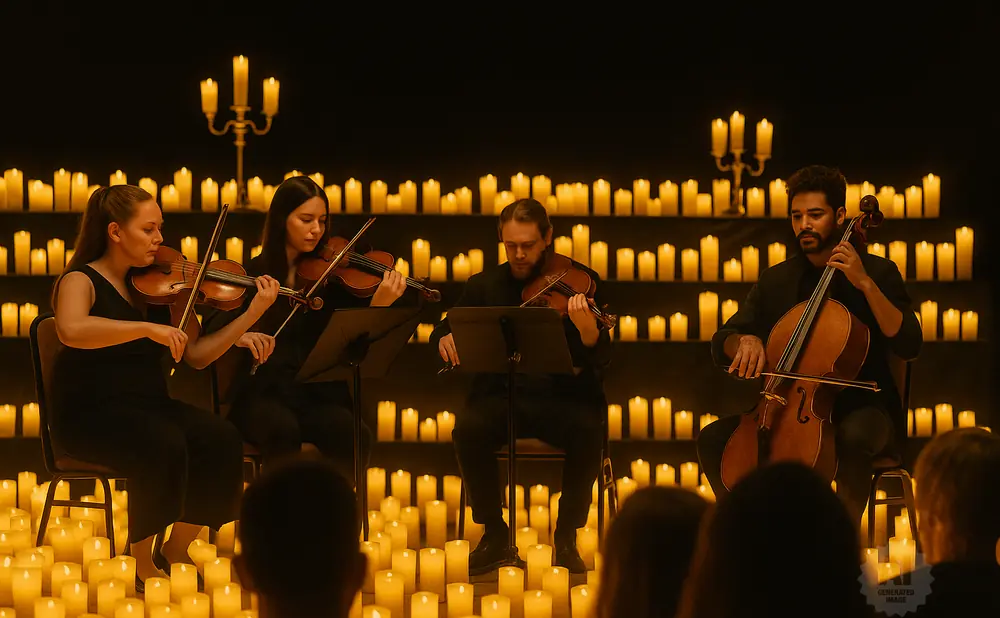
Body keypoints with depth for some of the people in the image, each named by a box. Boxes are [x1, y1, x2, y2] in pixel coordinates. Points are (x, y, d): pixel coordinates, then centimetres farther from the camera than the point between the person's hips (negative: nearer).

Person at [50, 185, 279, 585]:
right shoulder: (81, 282, -8)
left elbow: (196, 355, 8)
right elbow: (72, 330, -32)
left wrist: (252, 315, -3)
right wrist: (149, 328, -37)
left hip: (150, 406, 6)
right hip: (91, 413, -6)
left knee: (222, 440, -20)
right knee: (164, 447, -33)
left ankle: (176, 551, -3)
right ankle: (142, 563, -15)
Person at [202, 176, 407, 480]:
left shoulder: (332, 275, 7)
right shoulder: (253, 273, 5)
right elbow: (213, 327, -5)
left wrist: (378, 305, -23)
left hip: (317, 394, 1)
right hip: (262, 392, -1)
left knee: (354, 435, -30)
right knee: (283, 429, -35)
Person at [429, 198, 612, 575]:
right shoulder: (484, 286, 9)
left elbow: (600, 359, -9)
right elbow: (441, 332, 10)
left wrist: (587, 328, -32)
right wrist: (445, 337, -15)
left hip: (563, 396, -2)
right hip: (501, 395, 2)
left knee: (588, 431, -33)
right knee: (468, 429, -30)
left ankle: (566, 537, -11)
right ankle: (495, 536, -10)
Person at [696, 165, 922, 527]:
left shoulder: (878, 272, 0)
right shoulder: (776, 280, 11)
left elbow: (908, 345, -13)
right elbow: (721, 344, 10)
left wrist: (865, 283, -21)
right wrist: (745, 341, -15)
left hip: (862, 407, -4)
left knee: (853, 435, -39)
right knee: (713, 439, -14)